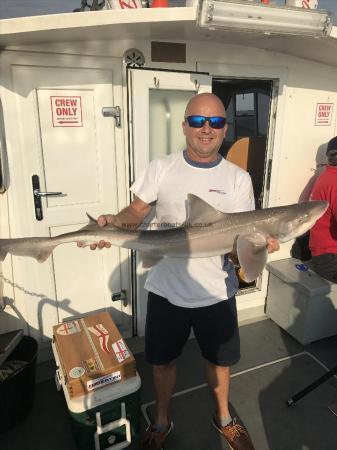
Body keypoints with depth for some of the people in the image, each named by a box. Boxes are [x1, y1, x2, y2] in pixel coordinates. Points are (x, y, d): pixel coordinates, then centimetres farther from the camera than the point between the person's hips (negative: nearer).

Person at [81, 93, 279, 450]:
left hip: (216, 290, 1)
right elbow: (137, 211, 0)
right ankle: (162, 421, 48)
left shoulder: (238, 178, -3)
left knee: (219, 359, 21)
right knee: (162, 360, 18)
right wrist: (114, 222, -22)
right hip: (166, 289, 0)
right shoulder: (161, 169, -4)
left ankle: (223, 417, 52)